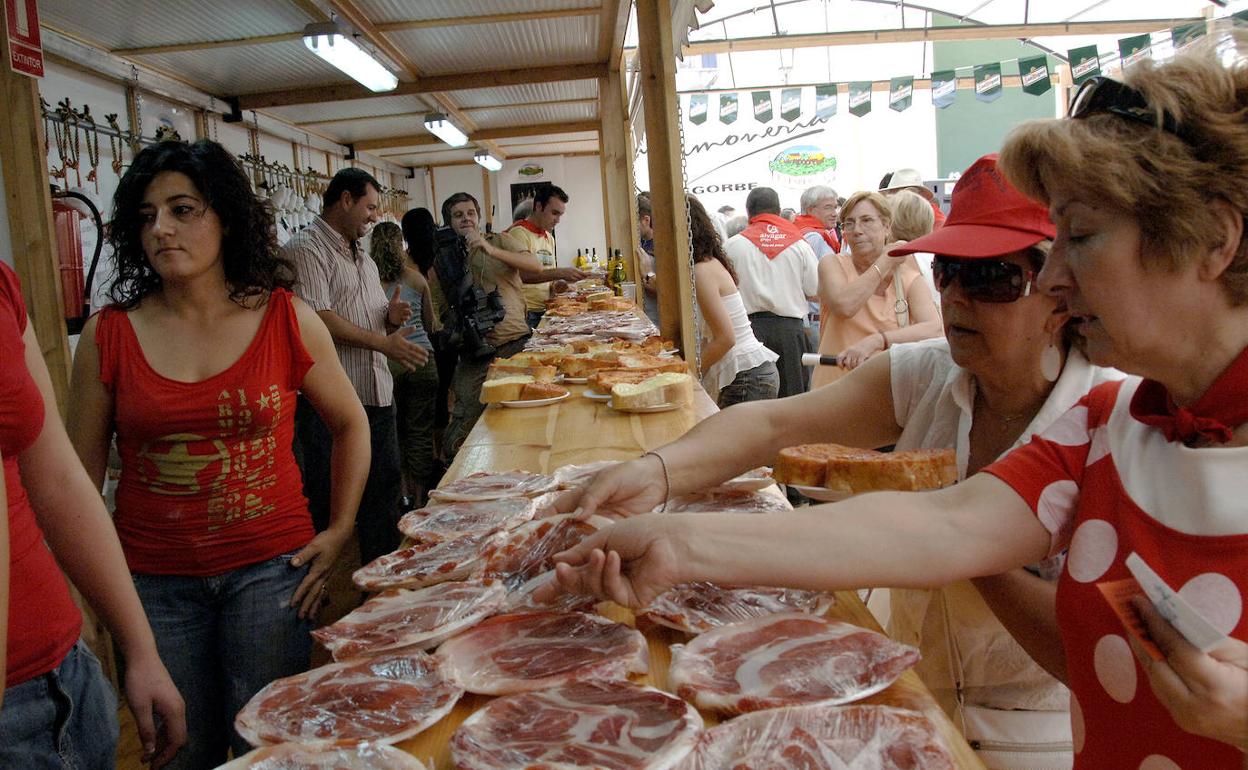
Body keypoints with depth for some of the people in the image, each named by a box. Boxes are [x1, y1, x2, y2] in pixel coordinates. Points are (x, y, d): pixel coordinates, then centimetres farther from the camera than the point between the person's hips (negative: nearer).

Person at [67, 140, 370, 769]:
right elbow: (81, 471, 4)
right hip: (153, 577, 1)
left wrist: (340, 531, 2)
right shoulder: (109, 334, -4)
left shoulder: (287, 320, -5)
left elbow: (350, 424, 8)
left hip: (270, 565, -1)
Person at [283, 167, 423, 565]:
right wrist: (384, 342, -19)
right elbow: (318, 318, -20)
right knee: (327, 501, 1)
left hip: (376, 396, 9)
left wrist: (391, 318, 1)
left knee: (384, 489, 15)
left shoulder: (363, 259, 19)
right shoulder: (306, 249, -9)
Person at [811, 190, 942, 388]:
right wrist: (887, 262, -6)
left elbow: (934, 329, -12)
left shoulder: (909, 278, 5)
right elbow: (844, 305, -17)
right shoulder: (832, 264, 4)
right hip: (835, 389, -1)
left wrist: (876, 341, -26)